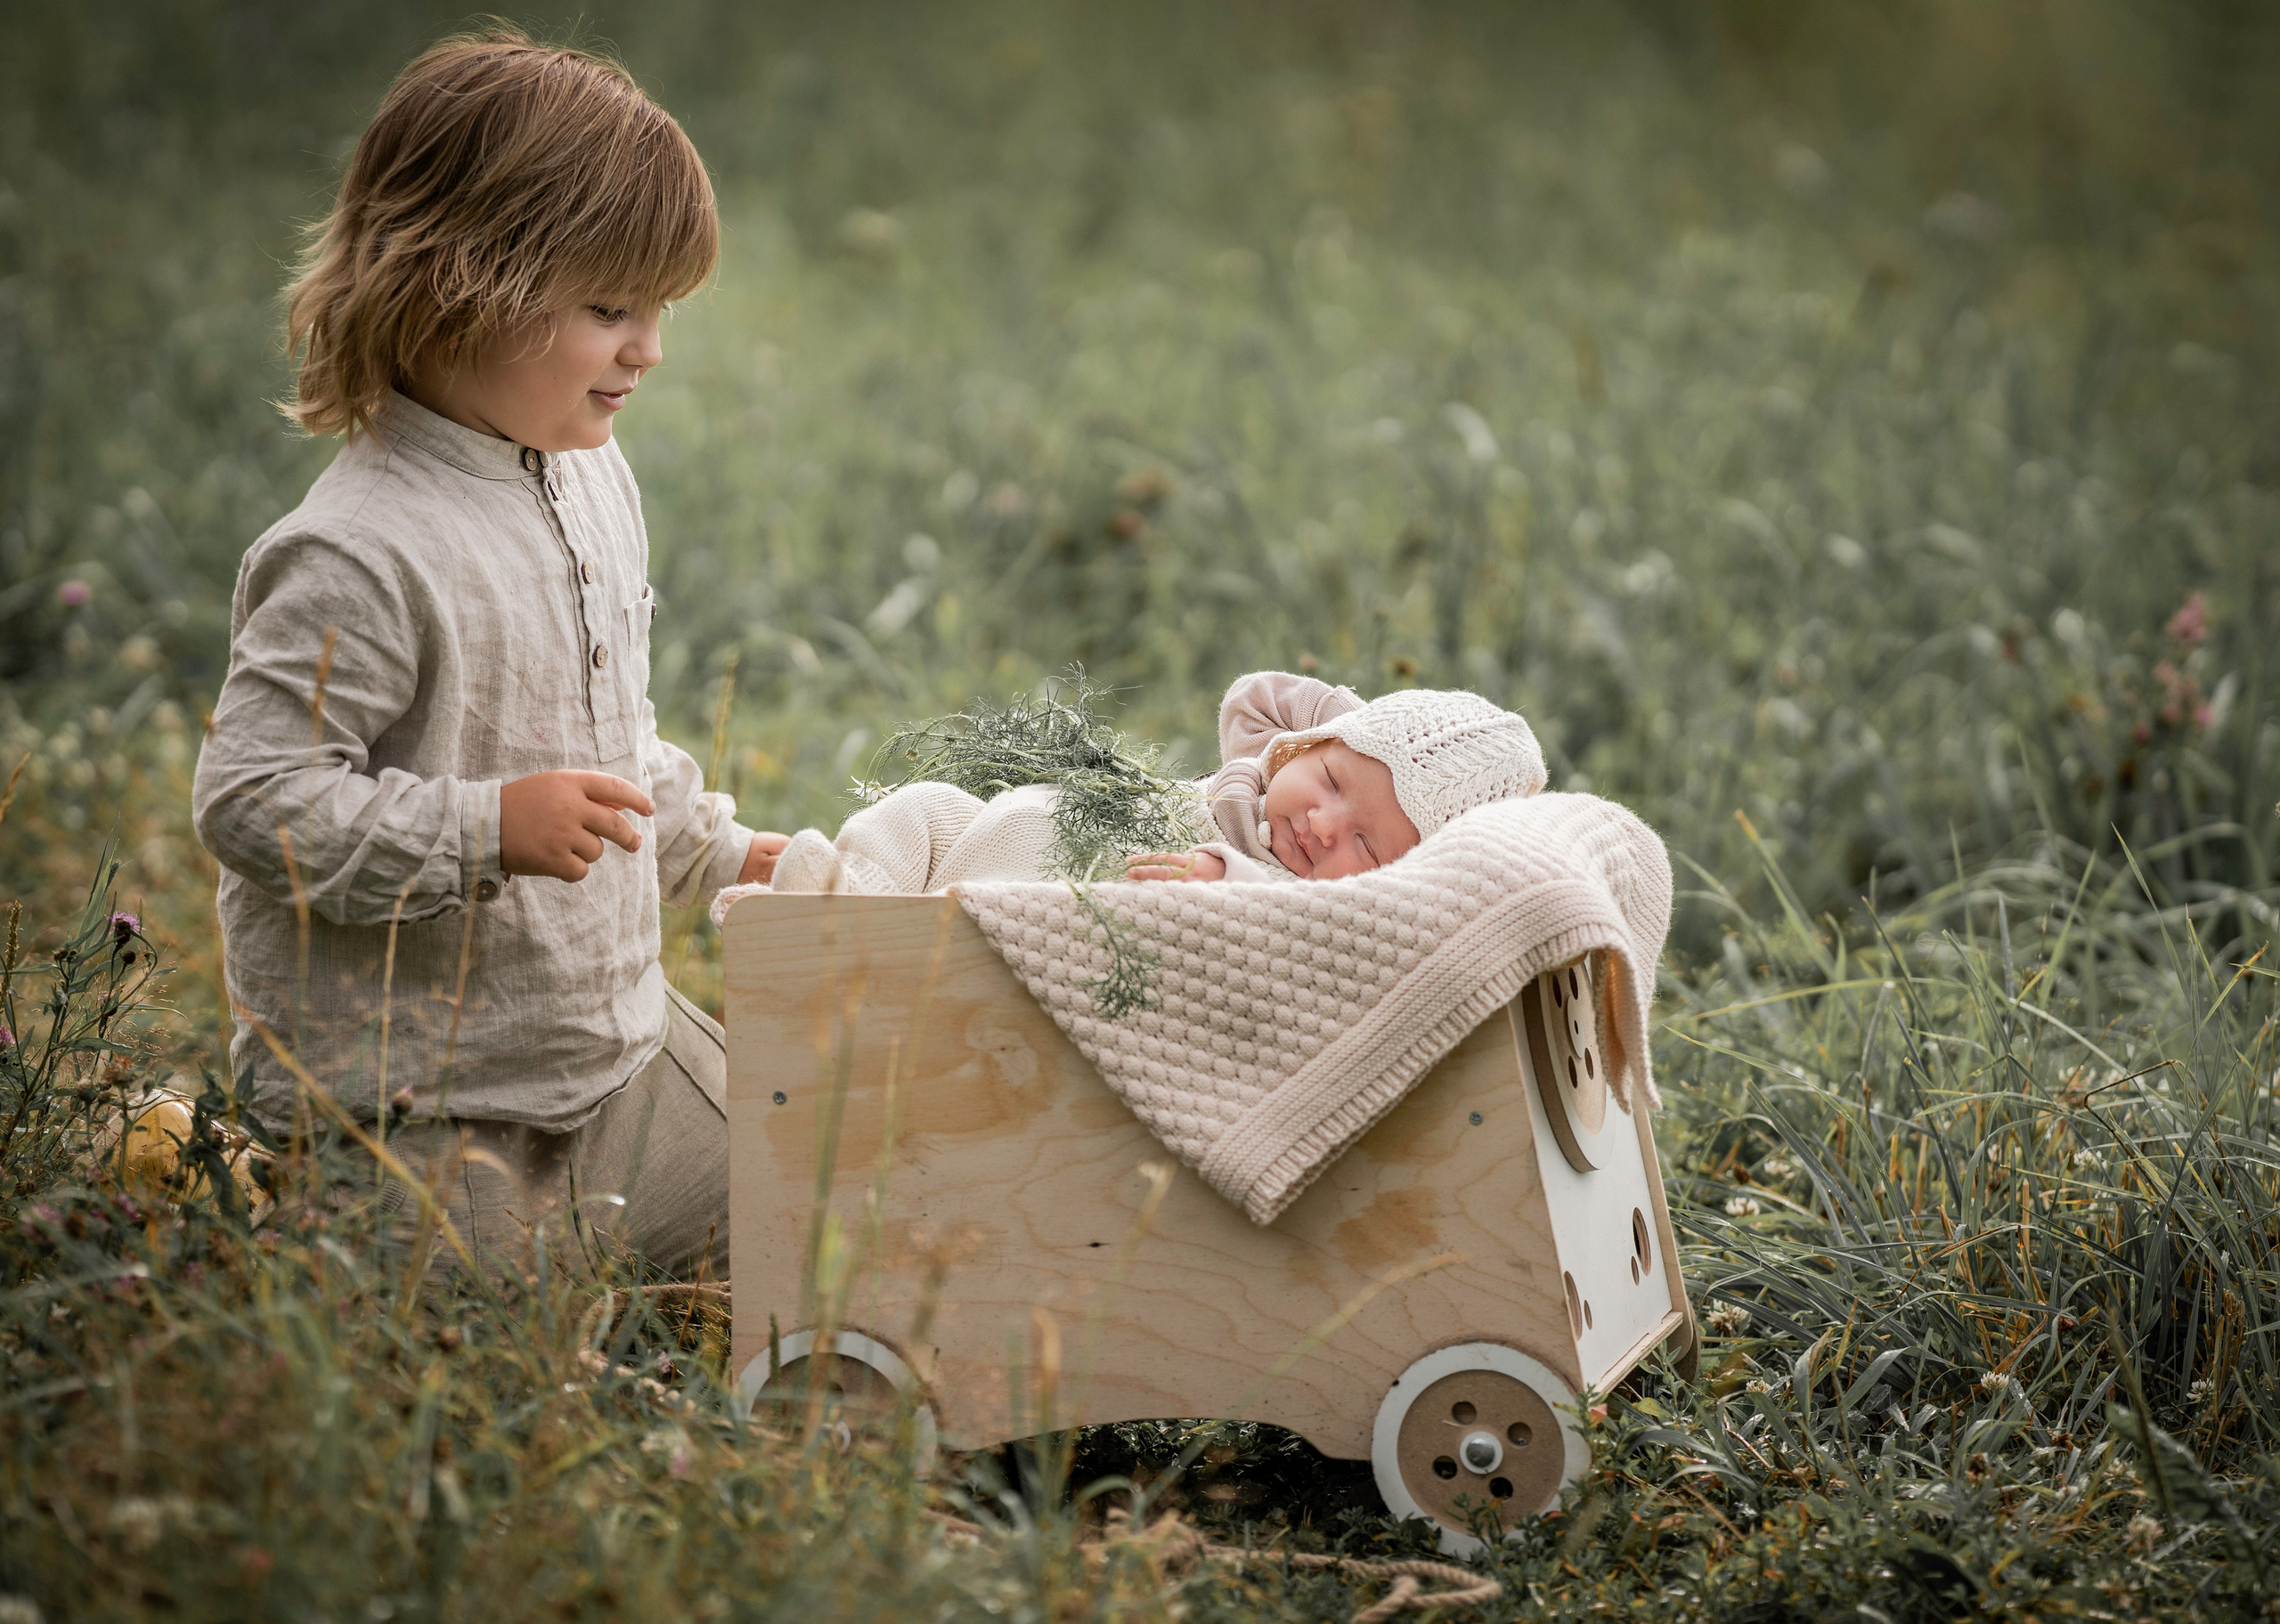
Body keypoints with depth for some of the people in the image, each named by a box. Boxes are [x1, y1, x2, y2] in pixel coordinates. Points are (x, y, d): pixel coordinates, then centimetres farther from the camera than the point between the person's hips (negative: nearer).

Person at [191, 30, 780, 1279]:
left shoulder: (591, 476, 6)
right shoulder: (361, 556, -24)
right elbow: (250, 800, -25)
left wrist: (719, 851, 17)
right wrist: (488, 830, -29)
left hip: (613, 1046, 9)